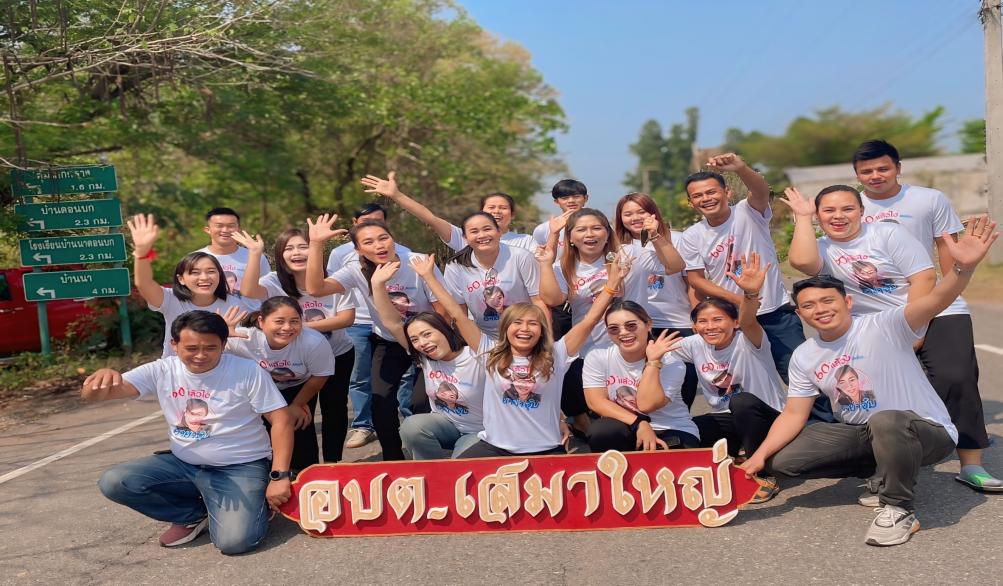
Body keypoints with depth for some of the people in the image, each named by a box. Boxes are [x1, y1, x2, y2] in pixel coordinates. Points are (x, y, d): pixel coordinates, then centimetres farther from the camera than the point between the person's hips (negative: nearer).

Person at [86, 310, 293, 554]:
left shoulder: (247, 371, -12)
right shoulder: (161, 371, -5)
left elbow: (281, 420, -11)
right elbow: (91, 394, -13)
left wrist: (279, 476, -18)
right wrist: (104, 376, -39)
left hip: (241, 468, -4)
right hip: (184, 464, 5)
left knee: (235, 541, -27)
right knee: (113, 482, -15)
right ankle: (195, 515, 4)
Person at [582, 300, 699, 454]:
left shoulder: (671, 363, -12)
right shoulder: (597, 358, -5)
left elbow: (646, 404, -24)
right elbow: (596, 401, -14)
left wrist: (653, 361, -27)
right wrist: (639, 424, -23)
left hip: (673, 433, -1)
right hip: (627, 432, 2)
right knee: (600, 431, -31)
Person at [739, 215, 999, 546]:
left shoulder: (884, 327, -18)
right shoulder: (803, 357, 0)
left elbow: (935, 301, -35)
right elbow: (793, 415, 2)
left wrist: (963, 267, -56)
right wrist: (760, 455, -11)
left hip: (927, 431, -7)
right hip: (860, 433, 7)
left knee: (886, 421, -42)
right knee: (782, 461, -3)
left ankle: (899, 510, -16)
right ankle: (883, 473, 13)